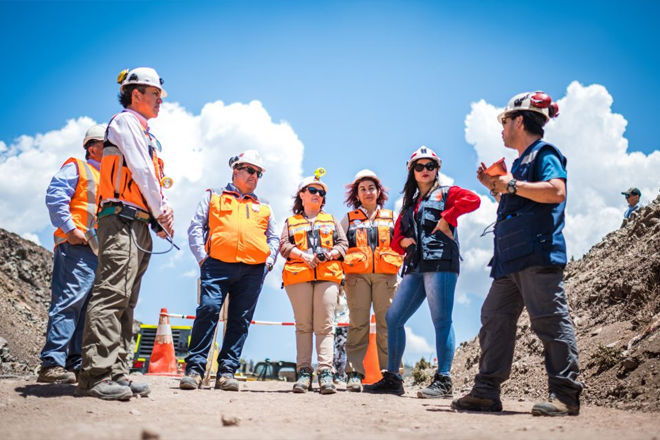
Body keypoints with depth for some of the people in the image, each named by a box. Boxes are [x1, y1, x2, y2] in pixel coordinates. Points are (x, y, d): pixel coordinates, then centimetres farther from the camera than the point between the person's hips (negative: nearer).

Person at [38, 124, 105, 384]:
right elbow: (54, 196, -6)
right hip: (77, 246, -8)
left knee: (90, 307, 4)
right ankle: (52, 364, -15)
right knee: (70, 300, -15)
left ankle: (76, 364, 6)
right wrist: (70, 228, -15)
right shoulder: (77, 168, 8)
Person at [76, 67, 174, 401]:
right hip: (122, 219, -10)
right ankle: (96, 374, -19)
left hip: (139, 225, 10)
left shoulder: (145, 135, 28)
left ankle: (116, 372, 8)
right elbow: (141, 171, -10)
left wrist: (160, 217, 6)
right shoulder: (125, 122, 1)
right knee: (111, 294, -17)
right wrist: (161, 210, -3)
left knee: (125, 302, 6)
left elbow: (152, 181, 22)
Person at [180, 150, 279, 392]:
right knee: (208, 311, -15)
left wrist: (269, 262, 8)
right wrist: (202, 256, -2)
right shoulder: (213, 197, 19)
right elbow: (196, 227, 11)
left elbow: (274, 238, 25)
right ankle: (194, 369, -11)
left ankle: (227, 372, 2)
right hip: (218, 265, -3)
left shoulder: (264, 208, 25)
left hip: (253, 271, 3)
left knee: (240, 321, -2)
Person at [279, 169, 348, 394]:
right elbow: (284, 246, 8)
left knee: (325, 325, -9)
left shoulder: (332, 220, 26)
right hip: (298, 275, 0)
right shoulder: (291, 221, 23)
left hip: (328, 275, 0)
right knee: (303, 325, -4)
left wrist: (329, 254, -7)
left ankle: (325, 372, -13)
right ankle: (303, 372, -4)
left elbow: (343, 244, 14)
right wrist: (304, 256, -10)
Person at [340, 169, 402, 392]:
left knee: (387, 324, -4)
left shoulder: (392, 218, 20)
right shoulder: (349, 219, 19)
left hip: (386, 275, 1)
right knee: (358, 324, -5)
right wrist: (342, 266, 2)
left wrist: (398, 261, 1)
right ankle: (354, 374, -5)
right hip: (357, 274, 0)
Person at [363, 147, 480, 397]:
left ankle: (443, 380, -6)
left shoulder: (445, 193, 9)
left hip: (441, 264, -7)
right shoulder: (409, 205, 26)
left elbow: (473, 200, -11)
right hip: (415, 268, 7)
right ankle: (392, 378, 9)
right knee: (392, 319, 2)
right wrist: (402, 242, 5)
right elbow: (396, 240, 27)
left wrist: (447, 218, -13)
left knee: (441, 320, -10)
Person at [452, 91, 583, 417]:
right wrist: (495, 187, 19)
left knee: (549, 320, -9)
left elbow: (556, 192, -20)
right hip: (511, 258, 10)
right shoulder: (521, 162, 26)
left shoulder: (544, 153, -2)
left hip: (538, 255, -10)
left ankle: (565, 395, -3)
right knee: (494, 318, 6)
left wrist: (512, 185, -14)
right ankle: (486, 392, 9)